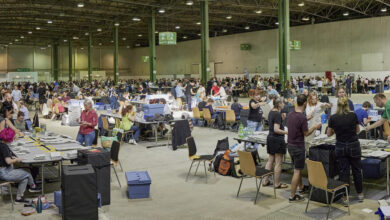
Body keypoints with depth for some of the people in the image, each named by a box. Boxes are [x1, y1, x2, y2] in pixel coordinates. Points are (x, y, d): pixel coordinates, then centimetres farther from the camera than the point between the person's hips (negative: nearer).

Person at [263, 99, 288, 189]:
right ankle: (277, 184, 7)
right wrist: (287, 132, -19)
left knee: (270, 160, 15)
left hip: (270, 137, 9)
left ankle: (265, 181, 19)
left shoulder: (271, 112, 9)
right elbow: (276, 129, -22)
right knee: (278, 163, 0)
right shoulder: (278, 114, -18)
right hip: (278, 140, -9)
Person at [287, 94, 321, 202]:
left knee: (297, 168, 24)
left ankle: (301, 187, 41)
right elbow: (306, 133, -13)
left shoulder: (290, 114, 2)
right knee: (297, 171, 1)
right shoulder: (302, 117, -22)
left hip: (290, 145, 8)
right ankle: (292, 196, 6)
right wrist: (315, 127, 4)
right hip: (298, 147, -8)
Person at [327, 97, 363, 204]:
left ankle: (345, 198, 11)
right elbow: (358, 130, 8)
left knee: (344, 172, 7)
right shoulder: (353, 115, -8)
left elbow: (329, 134, 3)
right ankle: (360, 194, 32)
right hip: (354, 146, 0)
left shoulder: (333, 118, -8)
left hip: (341, 147, 0)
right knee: (357, 170, 16)